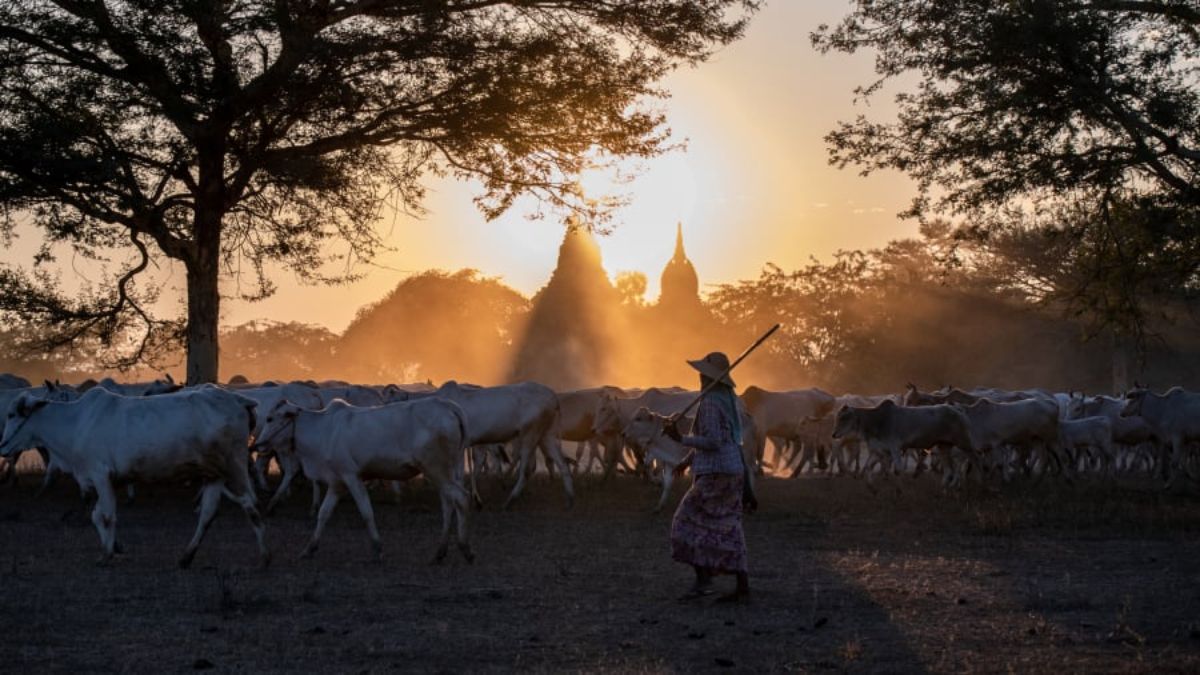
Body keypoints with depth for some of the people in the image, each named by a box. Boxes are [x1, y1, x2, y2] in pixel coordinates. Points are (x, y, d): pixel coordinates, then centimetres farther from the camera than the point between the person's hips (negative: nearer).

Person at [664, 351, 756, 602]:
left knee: (690, 524, -3)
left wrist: (680, 439, -20)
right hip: (733, 471, 9)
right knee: (727, 530, 8)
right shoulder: (728, 400, 16)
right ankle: (743, 585, 4)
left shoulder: (709, 403, -15)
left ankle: (703, 581, -6)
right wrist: (688, 460, 30)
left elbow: (713, 442, -21)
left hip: (715, 474, -9)